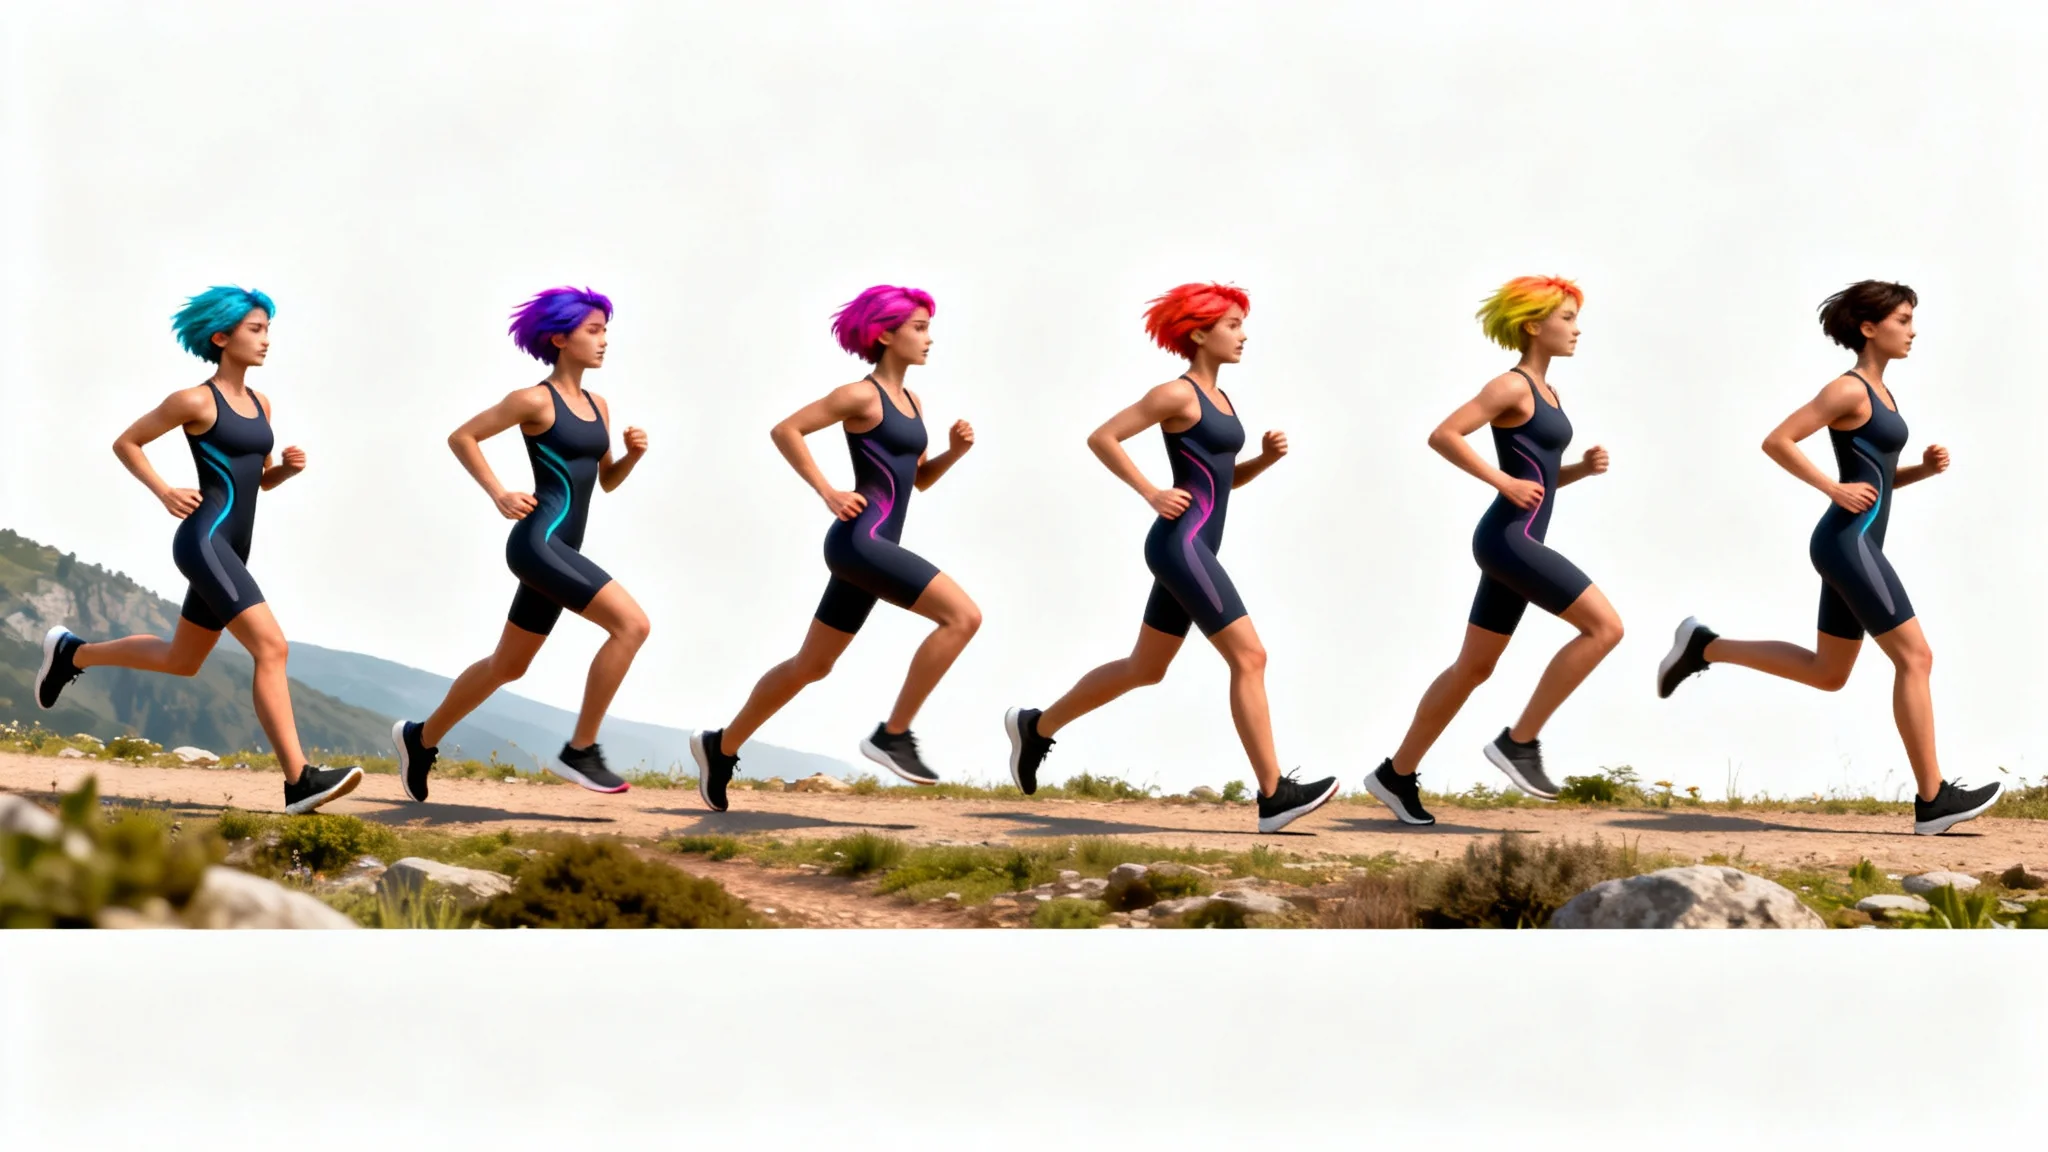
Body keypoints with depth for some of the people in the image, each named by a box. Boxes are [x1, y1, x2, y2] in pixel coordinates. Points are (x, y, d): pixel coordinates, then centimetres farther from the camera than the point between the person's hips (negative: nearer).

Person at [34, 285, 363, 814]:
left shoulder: (259, 403, 15)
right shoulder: (194, 401, -6)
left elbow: (263, 479, 24)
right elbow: (125, 443, 3)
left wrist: (290, 466, 2)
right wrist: (164, 492, -10)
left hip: (232, 549, 10)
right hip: (204, 540, -10)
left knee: (181, 661, 22)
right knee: (272, 647, -20)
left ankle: (72, 652, 39)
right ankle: (299, 780, -24)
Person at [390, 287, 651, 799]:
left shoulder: (598, 406, 14)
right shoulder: (534, 400, -8)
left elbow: (607, 480, 23)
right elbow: (461, 437, -3)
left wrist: (633, 454, 2)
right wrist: (499, 495, -13)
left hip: (561, 550, 9)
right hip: (536, 543, -9)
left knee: (507, 666, 20)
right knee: (632, 623, -21)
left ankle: (421, 738, 37)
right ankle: (580, 751, -15)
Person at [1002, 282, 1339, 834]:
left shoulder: (1219, 398, 17)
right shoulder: (1177, 394, -10)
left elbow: (1226, 478, 24)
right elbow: (1102, 438, -11)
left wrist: (1267, 457, 5)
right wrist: (1151, 493, -16)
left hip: (1195, 549, 10)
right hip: (1180, 544, -10)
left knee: (1144, 668, 18)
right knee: (1249, 657, -12)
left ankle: (1035, 727, 30)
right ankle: (1273, 794, -13)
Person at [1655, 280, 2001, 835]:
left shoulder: (1878, 393, 17)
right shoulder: (1848, 389, -11)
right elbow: (1776, 442, -16)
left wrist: (1926, 468, 7)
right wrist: (1835, 489, -18)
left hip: (1854, 545, 10)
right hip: (1848, 543, -10)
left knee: (1827, 674, 17)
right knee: (1915, 658, -9)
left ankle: (1702, 646, 21)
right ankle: (1932, 799, -7)